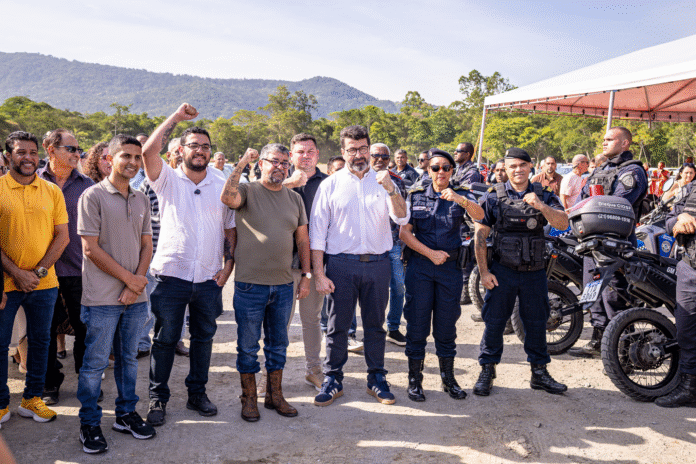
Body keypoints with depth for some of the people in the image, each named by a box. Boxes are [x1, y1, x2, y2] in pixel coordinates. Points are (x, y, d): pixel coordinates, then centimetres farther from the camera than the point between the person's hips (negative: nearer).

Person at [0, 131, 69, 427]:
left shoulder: (52, 191, 4)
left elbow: (62, 236, 2)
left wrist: (39, 271, -7)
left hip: (44, 283, 2)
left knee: (40, 341, 11)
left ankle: (32, 398, 26)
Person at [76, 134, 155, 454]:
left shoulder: (142, 200, 11)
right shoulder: (93, 196, -6)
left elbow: (146, 245, 11)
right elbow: (91, 249, -11)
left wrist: (137, 280, -4)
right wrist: (129, 278, -11)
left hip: (136, 296, 5)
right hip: (103, 297, -5)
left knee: (128, 358, 15)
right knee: (95, 362, 3)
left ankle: (126, 413, 28)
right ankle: (89, 423, 18)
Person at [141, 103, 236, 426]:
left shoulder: (221, 187, 9)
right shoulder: (168, 180, 1)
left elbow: (230, 230, 12)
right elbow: (148, 151, -18)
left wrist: (228, 265, 2)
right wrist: (177, 116, -14)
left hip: (209, 279, 3)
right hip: (171, 275, -3)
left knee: (204, 338, 13)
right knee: (165, 340, 6)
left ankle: (197, 393, 29)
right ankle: (158, 398, 22)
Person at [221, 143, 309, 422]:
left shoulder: (295, 198, 10)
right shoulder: (247, 191, -3)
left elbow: (303, 239, 12)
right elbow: (227, 198, -27)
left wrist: (306, 275, 8)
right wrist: (241, 164, -22)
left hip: (283, 285, 4)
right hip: (250, 284, -4)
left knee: (278, 344, 15)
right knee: (248, 346, 7)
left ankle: (275, 395, 29)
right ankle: (249, 399, 23)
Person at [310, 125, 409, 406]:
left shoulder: (382, 182, 8)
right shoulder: (330, 185, 3)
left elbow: (402, 219, -2)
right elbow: (317, 232, 1)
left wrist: (391, 190, -20)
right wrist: (319, 274, -6)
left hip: (378, 264, 2)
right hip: (341, 264, -2)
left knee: (375, 324, 11)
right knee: (337, 325, 4)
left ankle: (377, 379, 24)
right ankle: (332, 381, 18)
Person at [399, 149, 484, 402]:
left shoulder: (462, 194, 5)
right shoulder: (415, 196, 5)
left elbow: (479, 215, -16)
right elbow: (404, 233, -2)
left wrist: (460, 200, -35)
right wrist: (430, 253, -11)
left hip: (450, 267, 1)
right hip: (420, 266, 0)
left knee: (446, 325, 9)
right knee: (417, 323, 2)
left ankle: (448, 379, 24)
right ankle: (415, 380, 15)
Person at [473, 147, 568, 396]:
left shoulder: (544, 196, 5)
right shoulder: (493, 196, -1)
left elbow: (562, 224, -10)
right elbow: (480, 235, -1)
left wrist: (541, 206, -27)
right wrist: (484, 271, -6)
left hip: (534, 272, 2)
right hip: (502, 271, -2)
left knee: (536, 322, 11)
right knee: (494, 322, 4)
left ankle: (539, 372, 27)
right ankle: (487, 371, 19)